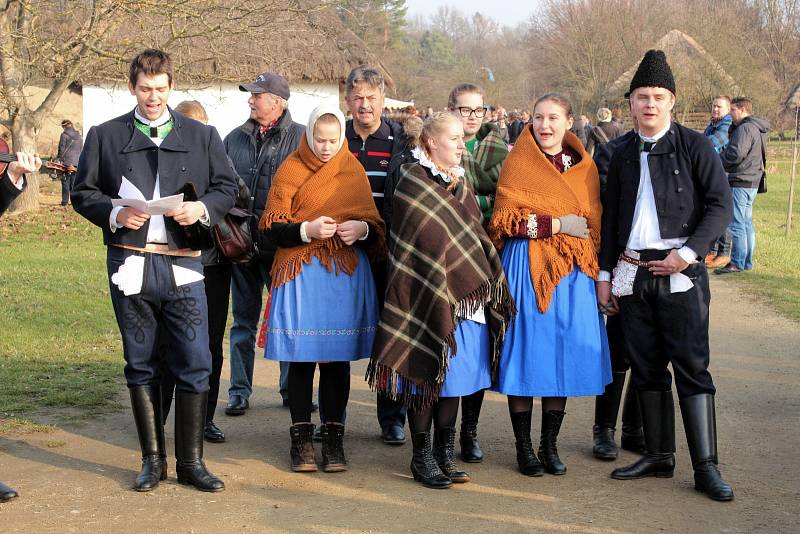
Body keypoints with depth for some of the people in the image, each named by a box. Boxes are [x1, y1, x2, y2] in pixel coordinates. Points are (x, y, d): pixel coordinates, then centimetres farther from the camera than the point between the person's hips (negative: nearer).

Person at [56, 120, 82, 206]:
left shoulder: (64, 135, -6)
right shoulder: (79, 136, 11)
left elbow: (61, 149, -8)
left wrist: (59, 159, -4)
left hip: (67, 162, -5)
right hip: (77, 163, 5)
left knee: (65, 182, 0)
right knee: (74, 182, 9)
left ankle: (65, 201, -3)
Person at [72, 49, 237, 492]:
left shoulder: (201, 136, 11)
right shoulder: (105, 136, 8)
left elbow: (227, 187, 12)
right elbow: (82, 193, 8)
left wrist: (203, 208, -8)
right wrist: (114, 214, -11)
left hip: (183, 264, 0)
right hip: (130, 266, 0)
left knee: (194, 364, -2)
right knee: (141, 364, 8)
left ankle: (191, 462, 9)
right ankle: (152, 460, 19)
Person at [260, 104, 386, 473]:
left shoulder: (353, 172, 10)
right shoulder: (290, 171, 2)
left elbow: (375, 225, 13)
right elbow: (272, 228, -2)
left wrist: (361, 229, -9)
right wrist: (307, 230, -18)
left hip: (346, 275, 2)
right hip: (301, 274, -2)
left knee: (337, 358, 3)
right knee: (301, 358, -1)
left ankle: (334, 438, 12)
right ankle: (301, 438, 10)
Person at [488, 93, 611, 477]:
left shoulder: (584, 166, 11)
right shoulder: (517, 163, 0)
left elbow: (594, 224, 14)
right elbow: (505, 219, -8)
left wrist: (595, 271, 4)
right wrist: (559, 224, -13)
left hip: (572, 272, 3)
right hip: (527, 269, -3)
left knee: (563, 357, 4)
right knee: (526, 355, -1)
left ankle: (550, 445, 16)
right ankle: (524, 447, 11)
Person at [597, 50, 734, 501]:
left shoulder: (695, 146, -1)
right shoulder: (624, 154, 13)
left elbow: (721, 205, -5)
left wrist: (688, 254, -15)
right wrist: (604, 273, 13)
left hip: (680, 273, -4)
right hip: (631, 274, 5)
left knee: (692, 367, -5)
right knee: (647, 368, 9)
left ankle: (706, 467, -1)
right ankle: (659, 456, 19)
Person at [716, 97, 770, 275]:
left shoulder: (745, 128, -15)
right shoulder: (757, 129, 18)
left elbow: (735, 154, -23)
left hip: (741, 182, -11)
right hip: (752, 182, 11)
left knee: (736, 223, -8)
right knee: (746, 222, 14)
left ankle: (737, 263, -8)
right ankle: (747, 262, 19)